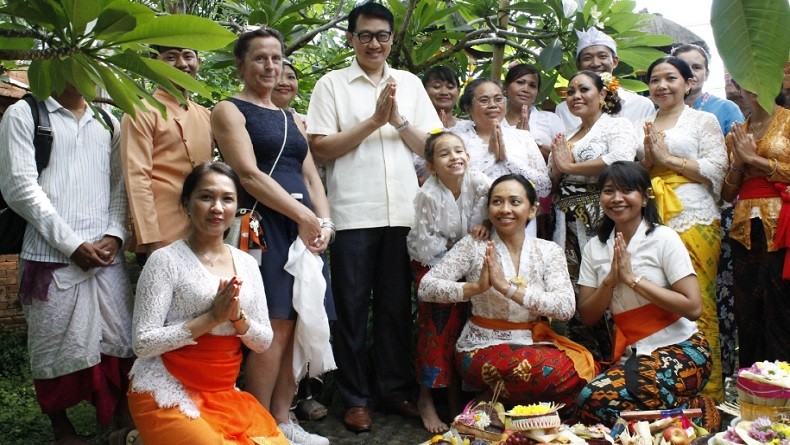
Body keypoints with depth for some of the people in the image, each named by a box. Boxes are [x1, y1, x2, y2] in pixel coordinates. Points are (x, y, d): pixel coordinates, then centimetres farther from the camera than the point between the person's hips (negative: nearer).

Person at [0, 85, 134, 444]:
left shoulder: (107, 122, 17)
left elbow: (119, 182, 13)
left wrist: (115, 234, -5)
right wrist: (72, 244, -11)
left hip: (107, 252, 4)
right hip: (52, 254, -3)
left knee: (119, 336, 4)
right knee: (57, 345, 4)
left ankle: (122, 415, 18)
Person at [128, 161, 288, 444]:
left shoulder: (246, 263, 6)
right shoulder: (166, 260, -10)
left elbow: (264, 342, 6)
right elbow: (143, 343, -14)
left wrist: (237, 317, -14)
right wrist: (211, 318, -20)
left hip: (224, 394, 5)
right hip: (168, 395, -5)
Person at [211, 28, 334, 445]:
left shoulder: (292, 119, 24)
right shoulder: (230, 111, 3)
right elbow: (249, 175, -10)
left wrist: (324, 220, 0)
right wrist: (304, 216, -12)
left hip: (303, 228, 7)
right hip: (262, 226, -6)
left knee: (298, 324, 3)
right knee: (275, 326, -11)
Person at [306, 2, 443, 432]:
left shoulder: (410, 83, 13)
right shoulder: (332, 84, 3)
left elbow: (429, 146, 9)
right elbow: (320, 148, -6)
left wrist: (399, 119, -8)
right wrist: (373, 120, -11)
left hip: (402, 212, 3)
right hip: (352, 213, -3)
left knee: (396, 304, 10)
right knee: (352, 307, 4)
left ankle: (395, 387, 23)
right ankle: (355, 397, 16)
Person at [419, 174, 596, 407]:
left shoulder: (548, 251, 1)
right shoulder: (474, 245, -4)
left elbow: (566, 306, -15)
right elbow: (426, 287, -12)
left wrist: (507, 288, -25)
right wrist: (476, 287, -27)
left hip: (533, 344, 4)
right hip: (483, 348, -4)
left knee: (581, 366, -26)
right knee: (560, 371, -29)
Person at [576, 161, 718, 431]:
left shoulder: (664, 238, -6)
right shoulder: (595, 247, 7)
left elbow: (693, 308, -15)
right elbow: (587, 317, 4)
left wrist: (633, 278, -17)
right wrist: (610, 279, -12)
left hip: (680, 348, -5)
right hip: (633, 353, 5)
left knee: (597, 401, -28)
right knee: (589, 400, -25)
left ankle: (698, 411, -5)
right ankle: (682, 409, -2)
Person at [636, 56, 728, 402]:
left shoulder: (704, 120, 8)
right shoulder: (642, 127, 20)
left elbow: (716, 169, -4)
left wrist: (667, 157, -6)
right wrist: (648, 158, 0)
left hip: (693, 220, -4)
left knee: (696, 302, -6)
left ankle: (705, 392, 3)